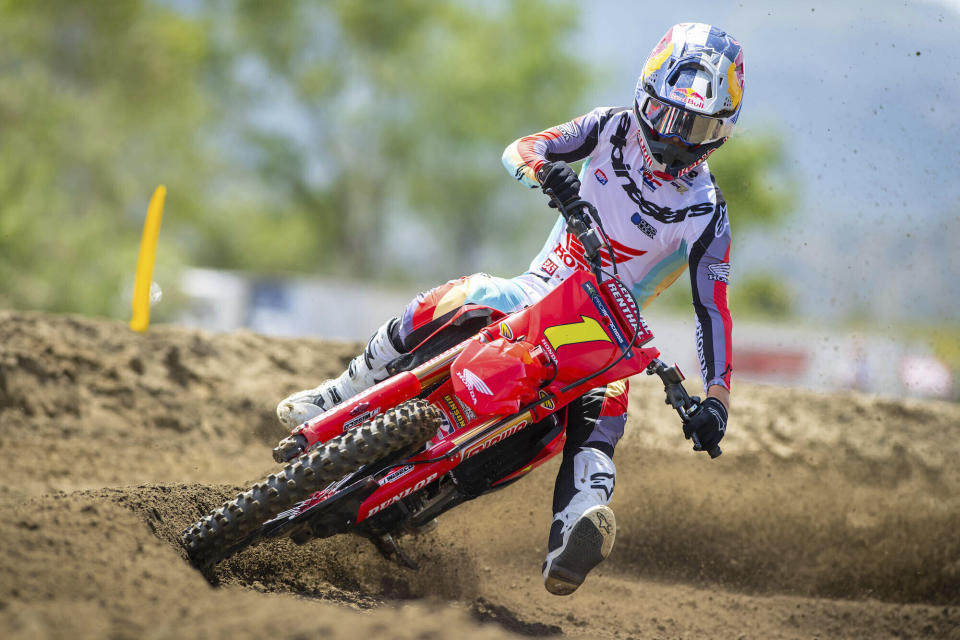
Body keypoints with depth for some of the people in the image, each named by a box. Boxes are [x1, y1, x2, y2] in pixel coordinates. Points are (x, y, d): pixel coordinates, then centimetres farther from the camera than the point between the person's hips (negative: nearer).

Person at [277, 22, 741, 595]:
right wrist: (544, 168, -33)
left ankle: (576, 533, -61)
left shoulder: (705, 212, -9)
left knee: (600, 418, -30)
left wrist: (716, 398, -24)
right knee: (453, 301, -21)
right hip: (538, 291, 3)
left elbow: (714, 309, -11)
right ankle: (341, 399, 0)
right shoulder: (615, 129, -1)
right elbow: (518, 149, -8)